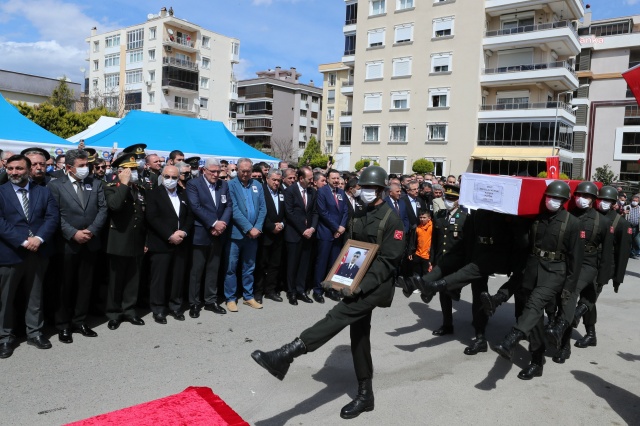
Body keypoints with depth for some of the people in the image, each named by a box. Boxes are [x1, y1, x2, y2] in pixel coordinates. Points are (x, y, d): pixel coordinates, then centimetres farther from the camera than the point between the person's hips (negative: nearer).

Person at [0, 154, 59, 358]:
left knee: (35, 296, 13)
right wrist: (23, 241, -19)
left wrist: (39, 238, -17)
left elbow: (52, 217, -2)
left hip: (38, 252, 2)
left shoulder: (44, 192, 7)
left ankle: (34, 333, 25)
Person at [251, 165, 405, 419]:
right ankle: (364, 396, 24)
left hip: (376, 286, -8)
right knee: (359, 335, 11)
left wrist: (363, 285, -25)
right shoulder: (360, 216, 14)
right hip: (359, 284, 8)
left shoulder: (392, 219, -10)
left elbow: (389, 260, -16)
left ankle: (285, 356, -34)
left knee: (337, 316, -24)